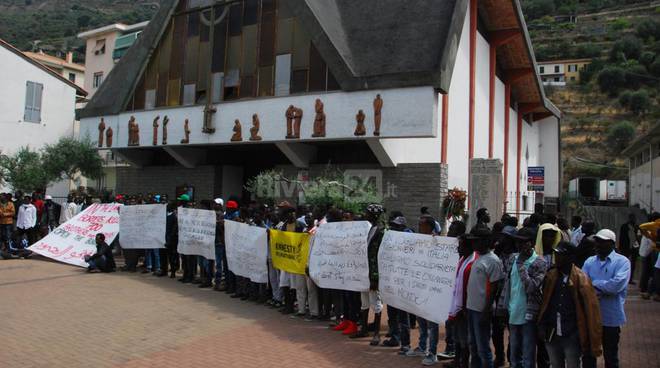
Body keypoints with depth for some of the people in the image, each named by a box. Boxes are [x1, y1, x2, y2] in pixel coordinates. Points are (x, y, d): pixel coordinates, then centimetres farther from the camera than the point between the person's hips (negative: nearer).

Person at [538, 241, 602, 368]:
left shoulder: (581, 280, -12)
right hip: (551, 335, 4)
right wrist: (542, 326, 4)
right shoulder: (550, 276, 1)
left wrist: (594, 344, -10)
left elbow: (591, 311, -11)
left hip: (572, 337, -4)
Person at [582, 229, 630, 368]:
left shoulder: (622, 261, -8)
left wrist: (594, 284, -14)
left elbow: (617, 284, -24)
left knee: (610, 356, 14)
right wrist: (604, 289, -22)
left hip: (611, 318, -3)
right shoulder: (589, 261, 5)